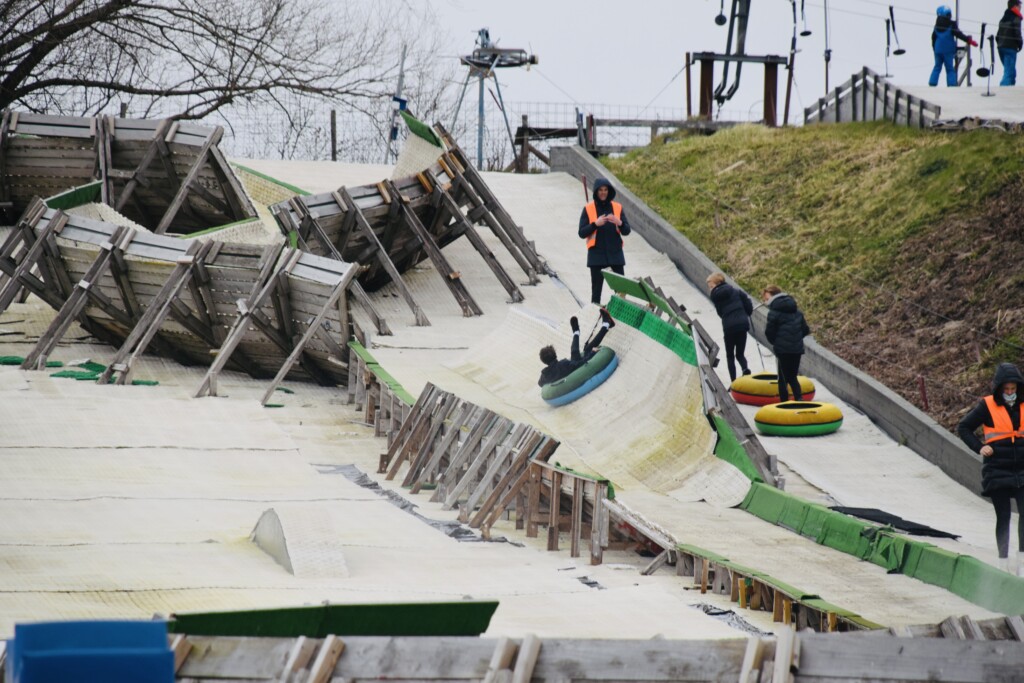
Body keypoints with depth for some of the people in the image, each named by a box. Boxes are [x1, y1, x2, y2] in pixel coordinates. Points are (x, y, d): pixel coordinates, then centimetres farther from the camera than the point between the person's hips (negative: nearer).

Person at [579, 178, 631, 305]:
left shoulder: (617, 208, 7)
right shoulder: (588, 209, 1)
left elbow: (626, 231, 4)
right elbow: (582, 233, -2)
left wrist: (619, 223, -18)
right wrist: (595, 224, -18)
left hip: (615, 253, 1)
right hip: (596, 254, -1)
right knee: (596, 289, 0)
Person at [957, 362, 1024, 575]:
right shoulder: (987, 406, -4)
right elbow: (963, 428, 4)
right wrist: (980, 447, -7)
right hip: (997, 471, -2)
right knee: (1003, 516, 2)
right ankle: (1003, 561, 9)